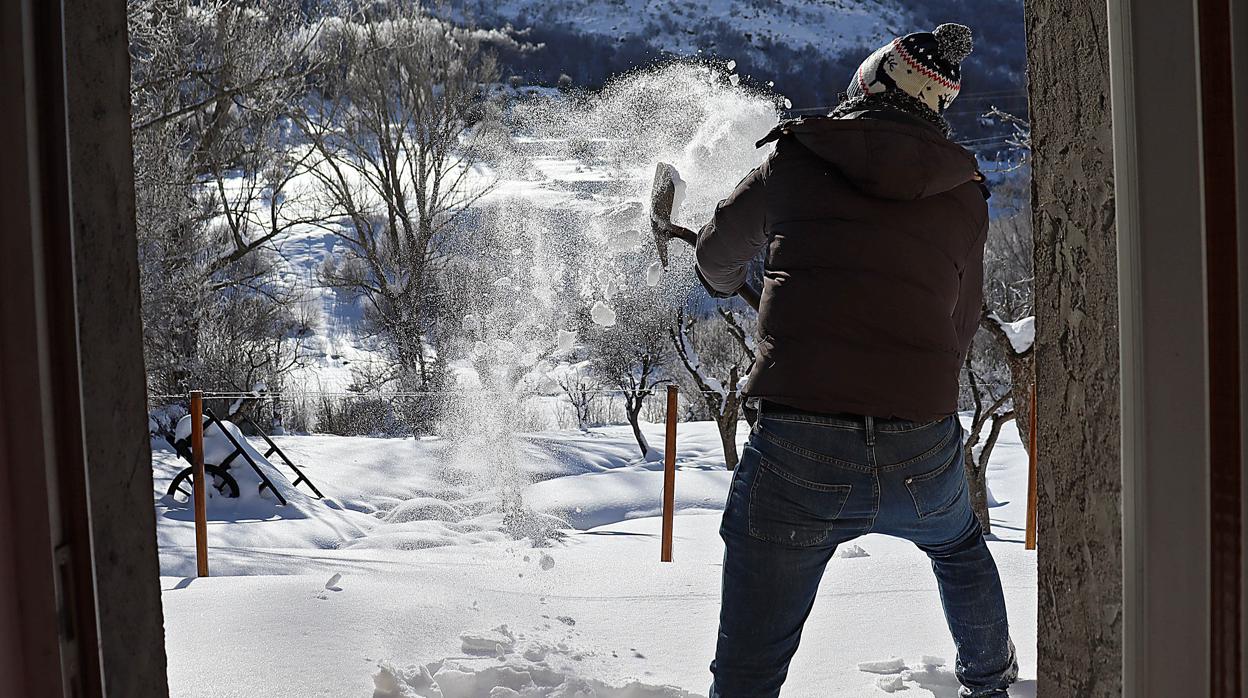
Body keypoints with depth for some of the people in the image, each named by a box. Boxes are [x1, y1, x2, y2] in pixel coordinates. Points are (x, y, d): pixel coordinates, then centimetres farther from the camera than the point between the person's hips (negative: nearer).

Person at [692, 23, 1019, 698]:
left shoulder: (794, 161, 6)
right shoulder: (965, 196, 11)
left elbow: (718, 255, 23)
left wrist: (724, 282, 47)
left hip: (795, 453, -3)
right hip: (923, 457, 3)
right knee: (959, 547, 37)